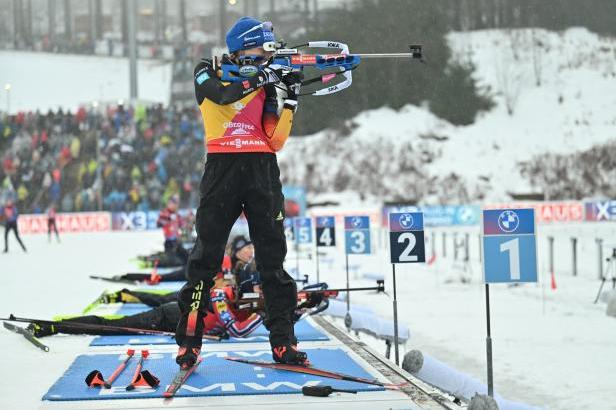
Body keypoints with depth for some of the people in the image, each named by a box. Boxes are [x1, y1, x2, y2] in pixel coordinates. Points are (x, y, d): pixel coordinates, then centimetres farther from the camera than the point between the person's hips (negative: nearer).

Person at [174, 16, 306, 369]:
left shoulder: (265, 85, 14)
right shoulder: (208, 73, 5)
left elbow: (275, 142, 6)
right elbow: (221, 94, -20)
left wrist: (291, 102, -2)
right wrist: (259, 78, -22)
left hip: (263, 173, 3)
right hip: (222, 170, -3)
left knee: (273, 258, 2)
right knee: (206, 257, -3)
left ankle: (283, 342, 5)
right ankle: (189, 342, 2)